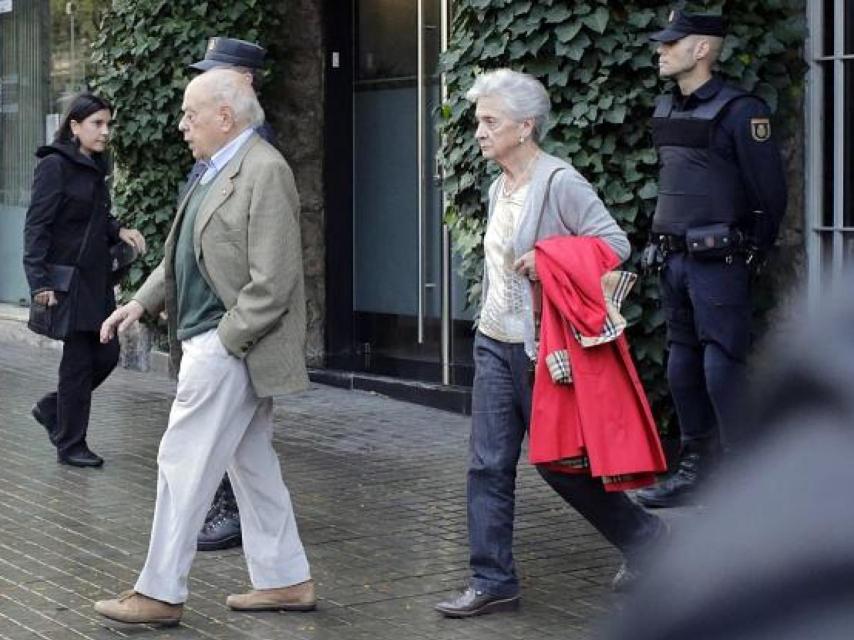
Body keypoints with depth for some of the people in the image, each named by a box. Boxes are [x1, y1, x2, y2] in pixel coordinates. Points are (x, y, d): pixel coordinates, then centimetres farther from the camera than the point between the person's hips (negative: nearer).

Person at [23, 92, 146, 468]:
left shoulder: (95, 168, 12)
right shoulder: (55, 166, -12)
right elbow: (36, 226, -16)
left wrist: (119, 230, 0)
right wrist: (40, 281, -23)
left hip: (96, 279, 8)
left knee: (107, 354, 8)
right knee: (79, 360, -1)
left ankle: (51, 409, 28)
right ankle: (70, 445, 12)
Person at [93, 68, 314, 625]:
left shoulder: (265, 171, -17)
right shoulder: (218, 171, 14)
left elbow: (271, 283, -21)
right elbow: (184, 254, 20)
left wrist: (222, 343, -19)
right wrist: (142, 302, 8)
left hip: (229, 347, -10)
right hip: (208, 341, 10)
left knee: (184, 465, -4)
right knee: (253, 465, 15)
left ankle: (160, 594, 5)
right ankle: (286, 580, 23)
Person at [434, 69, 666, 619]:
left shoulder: (560, 183, -14)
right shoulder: (500, 188, 11)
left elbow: (615, 243, -17)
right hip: (495, 344, 7)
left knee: (559, 462, 1)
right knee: (488, 465, 2)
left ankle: (646, 538, 21)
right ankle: (493, 581, 8)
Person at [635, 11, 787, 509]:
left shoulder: (740, 112, -12)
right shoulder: (666, 111, 11)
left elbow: (771, 193, -10)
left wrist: (749, 256, -3)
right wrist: (667, 240, 17)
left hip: (719, 262, -8)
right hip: (676, 260, 8)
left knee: (723, 370, -8)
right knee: (683, 366, 13)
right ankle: (696, 465, 24)